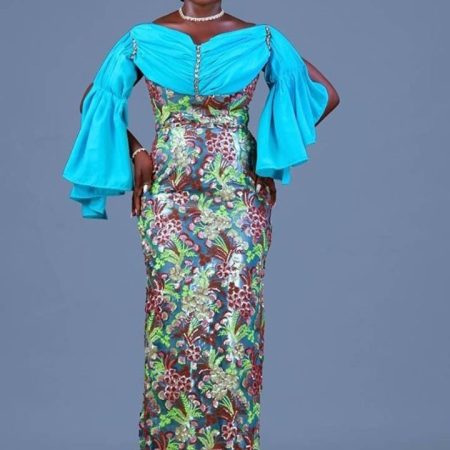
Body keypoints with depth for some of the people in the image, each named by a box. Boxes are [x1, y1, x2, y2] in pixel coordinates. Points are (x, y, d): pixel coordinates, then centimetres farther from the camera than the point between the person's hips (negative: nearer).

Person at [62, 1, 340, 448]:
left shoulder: (261, 40, -1)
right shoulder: (144, 39, 1)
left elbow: (325, 94, 6)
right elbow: (97, 101, 12)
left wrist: (271, 153, 1)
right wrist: (135, 153, 0)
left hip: (238, 205, 0)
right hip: (169, 205, 0)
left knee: (233, 319, 1)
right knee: (171, 318, 2)